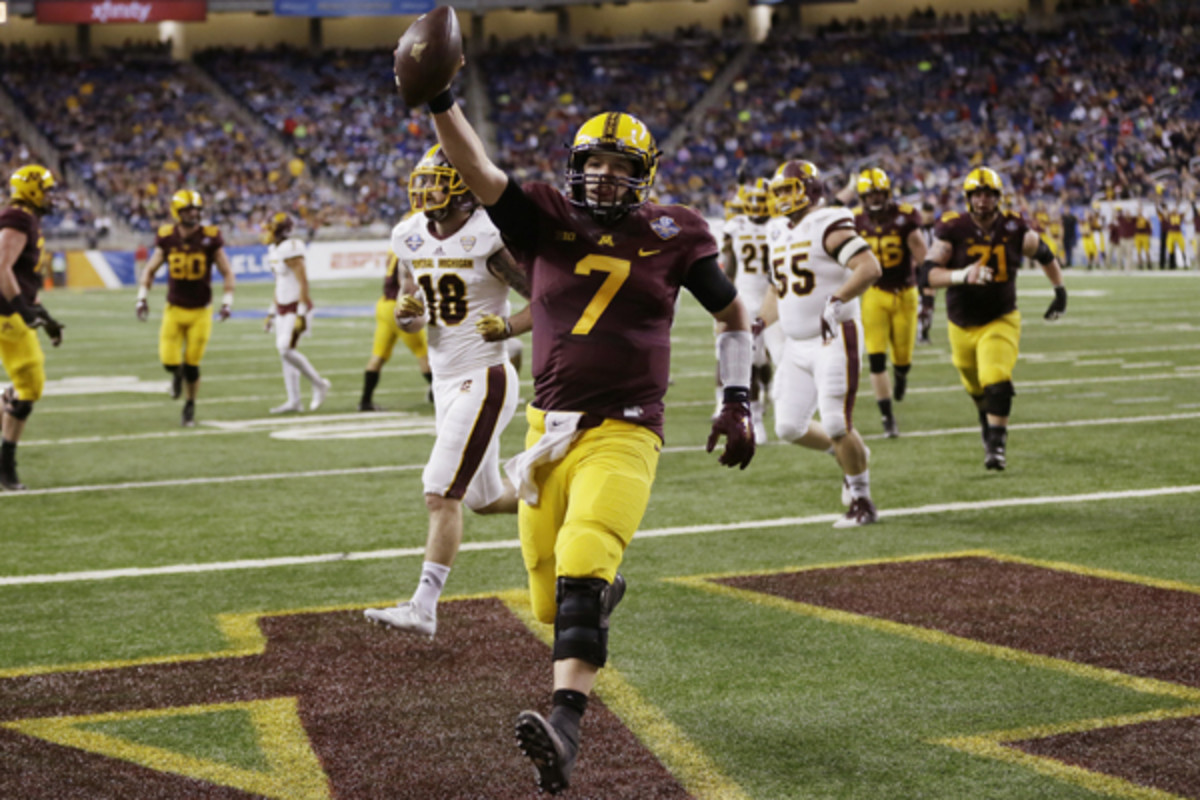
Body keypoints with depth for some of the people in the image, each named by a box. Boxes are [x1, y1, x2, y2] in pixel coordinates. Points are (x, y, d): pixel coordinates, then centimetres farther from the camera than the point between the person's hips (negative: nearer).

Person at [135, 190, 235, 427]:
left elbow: (227, 272, -1)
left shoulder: (210, 238, -8)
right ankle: (177, 373, 29)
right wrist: (142, 297, -1)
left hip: (200, 312, -1)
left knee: (192, 363, 1)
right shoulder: (166, 238, -3)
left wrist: (228, 301, -11)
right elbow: (150, 270, 10)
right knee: (169, 360, -10)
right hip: (174, 309, 1)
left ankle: (190, 406, 24)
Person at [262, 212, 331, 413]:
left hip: (296, 306, -9)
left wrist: (301, 314, -23)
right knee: (284, 352, 6)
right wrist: (272, 313, 22)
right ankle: (294, 401, 8)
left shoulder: (291, 249, -18)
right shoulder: (274, 250, 11)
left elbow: (303, 282, -20)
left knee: (286, 349, -17)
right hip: (282, 307, 9)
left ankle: (319, 384, -1)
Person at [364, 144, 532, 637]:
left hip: (484, 379, -8)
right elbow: (411, 311, 16)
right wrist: (406, 314, -6)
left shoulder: (488, 239, -15)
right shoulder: (411, 238, 5)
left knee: (442, 494, -12)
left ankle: (424, 607, -11)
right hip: (445, 380, 8)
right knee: (484, 498, 16)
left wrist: (510, 327, -24)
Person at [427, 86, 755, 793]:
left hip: (623, 436, -3)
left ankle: (566, 722, -34)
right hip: (549, 433, 3)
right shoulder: (549, 222, 5)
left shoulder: (671, 236, 3)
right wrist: (440, 103, -24)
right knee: (553, 600, 11)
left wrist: (739, 403, 10)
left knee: (580, 573, -25)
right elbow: (479, 171, -9)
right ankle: (606, 589, 48)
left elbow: (734, 315, 16)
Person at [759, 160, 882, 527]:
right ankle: (849, 454, 29)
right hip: (798, 345, 8)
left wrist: (837, 301, -31)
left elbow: (870, 267, -24)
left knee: (837, 426, -9)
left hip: (834, 340, -8)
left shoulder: (828, 228, -12)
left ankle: (862, 503, 6)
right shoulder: (780, 234, 14)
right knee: (789, 427, 4)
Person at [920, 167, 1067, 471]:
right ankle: (988, 420, 52)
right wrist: (963, 276, -37)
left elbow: (1044, 254, 10)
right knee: (976, 389, 20)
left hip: (1001, 321, -1)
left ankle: (996, 445, -12)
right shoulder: (953, 229, -15)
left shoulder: (1014, 229, -8)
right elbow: (928, 273, -21)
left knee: (996, 383, -21)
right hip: (962, 325, 1)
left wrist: (1060, 291, 10)